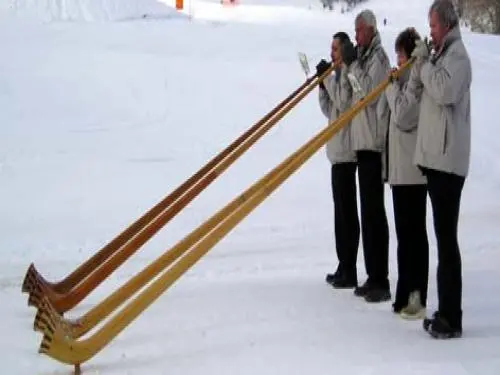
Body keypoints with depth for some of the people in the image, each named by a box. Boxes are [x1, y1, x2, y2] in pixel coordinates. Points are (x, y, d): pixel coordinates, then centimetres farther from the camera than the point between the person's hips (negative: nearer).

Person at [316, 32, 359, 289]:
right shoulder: (338, 75, 18)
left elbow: (343, 103, -21)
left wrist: (329, 78, -15)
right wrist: (322, 86, 7)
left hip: (346, 151, -10)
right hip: (338, 151, 10)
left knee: (347, 210, -8)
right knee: (341, 210, 12)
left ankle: (350, 272, -3)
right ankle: (343, 268, 19)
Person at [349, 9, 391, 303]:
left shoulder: (379, 57, -7)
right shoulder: (363, 58, 20)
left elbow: (370, 94, -19)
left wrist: (355, 69, -15)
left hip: (374, 142, -10)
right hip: (361, 142, 10)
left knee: (374, 210, -10)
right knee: (368, 211, 10)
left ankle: (382, 281, -7)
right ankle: (373, 277, 16)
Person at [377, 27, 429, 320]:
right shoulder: (406, 79, 18)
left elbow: (404, 115, -19)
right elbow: (384, 113, 18)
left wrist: (392, 86, -7)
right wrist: (392, 86, 6)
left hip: (412, 167, -9)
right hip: (400, 167, 9)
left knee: (413, 231, -7)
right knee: (404, 231, 12)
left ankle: (416, 297, -3)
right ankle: (405, 295, 19)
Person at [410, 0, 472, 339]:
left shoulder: (457, 54, -7)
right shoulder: (440, 54, 21)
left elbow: (445, 91, -23)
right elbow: (420, 90, 19)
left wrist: (426, 66, -9)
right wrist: (419, 66, 5)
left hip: (448, 158, -10)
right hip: (435, 156, 10)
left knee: (447, 237, -10)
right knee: (442, 236, 12)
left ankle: (452, 318, -6)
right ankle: (445, 313, 19)